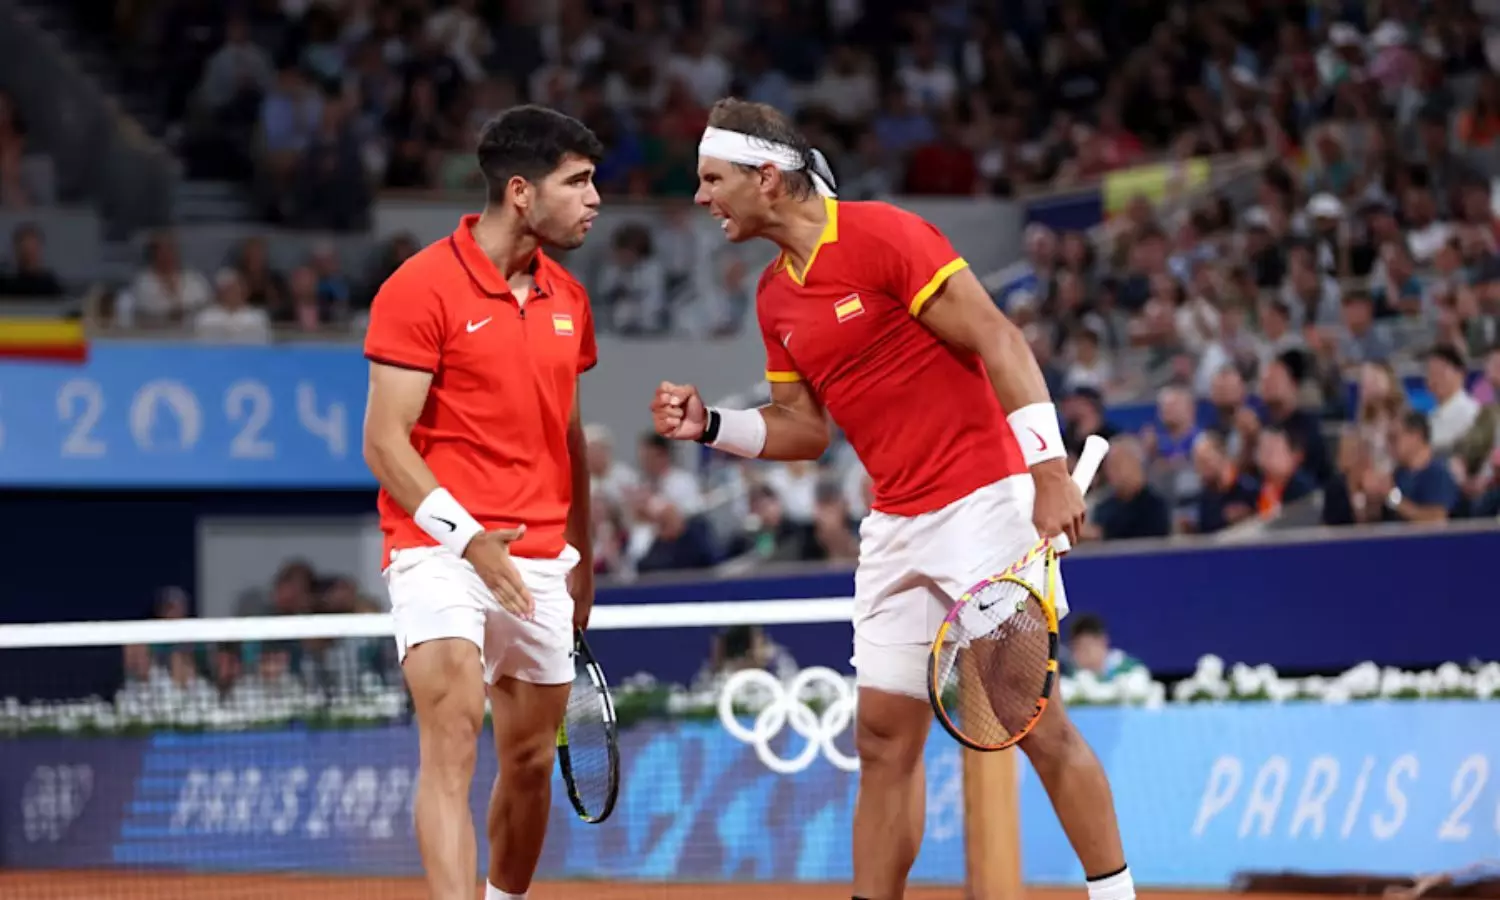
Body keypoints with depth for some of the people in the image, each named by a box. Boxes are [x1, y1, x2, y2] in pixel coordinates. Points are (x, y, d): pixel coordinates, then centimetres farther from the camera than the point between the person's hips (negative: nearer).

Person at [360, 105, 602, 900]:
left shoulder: (568, 300, 12)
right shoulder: (421, 287, -9)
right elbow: (384, 441, -12)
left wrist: (581, 552, 20)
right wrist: (467, 536, -21)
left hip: (540, 563, 6)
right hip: (441, 554, -6)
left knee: (531, 759, 11)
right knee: (451, 742, -21)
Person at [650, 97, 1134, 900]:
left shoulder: (882, 235, -12)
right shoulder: (774, 297, 12)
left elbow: (998, 340, -15)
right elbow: (804, 429, 19)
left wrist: (1049, 469, -22)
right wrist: (711, 426, 3)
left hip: (982, 496, -8)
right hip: (895, 525, 8)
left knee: (1031, 716, -8)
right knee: (886, 736, 5)